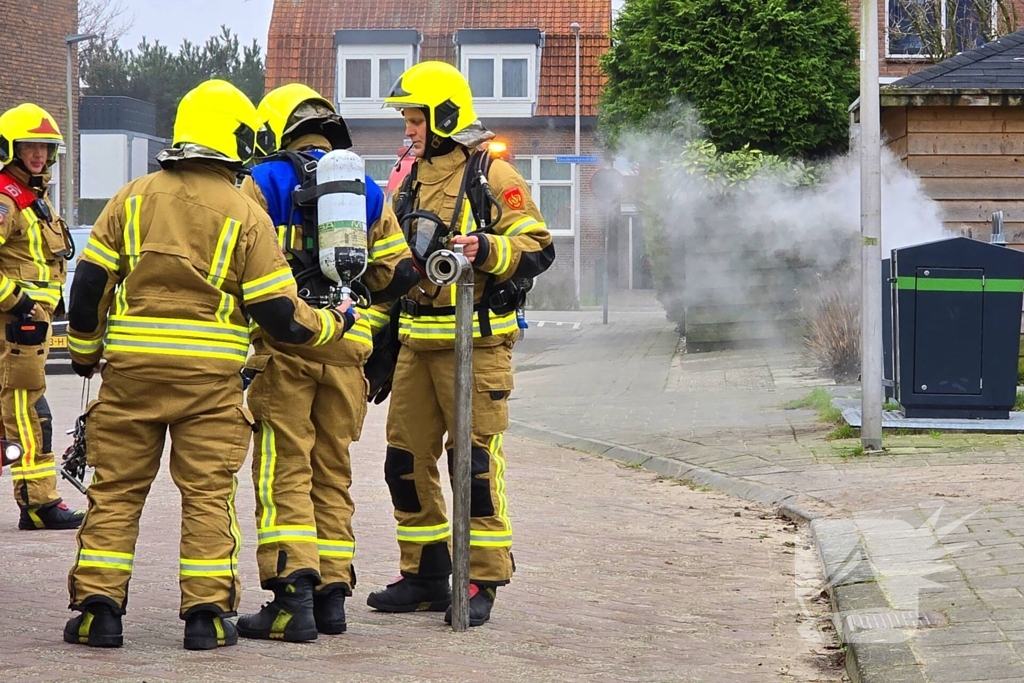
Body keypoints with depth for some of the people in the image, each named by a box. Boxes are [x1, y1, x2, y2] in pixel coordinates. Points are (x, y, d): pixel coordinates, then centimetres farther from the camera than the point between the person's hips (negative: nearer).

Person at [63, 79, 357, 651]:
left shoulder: (133, 199, 4)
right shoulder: (245, 215, -4)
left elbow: (89, 282, 4)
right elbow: (277, 312, -5)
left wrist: (84, 351, 18)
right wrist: (332, 324, 13)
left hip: (130, 367, 2)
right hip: (211, 375, -2)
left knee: (117, 488, 9)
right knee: (208, 495, 5)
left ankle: (99, 608, 6)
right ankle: (207, 613, 3)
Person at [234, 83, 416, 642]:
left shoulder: (264, 183, 1)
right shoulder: (368, 192, 15)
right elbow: (396, 275, 16)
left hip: (286, 347, -4)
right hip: (347, 350, 4)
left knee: (284, 471, -4)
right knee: (332, 471, 12)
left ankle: (292, 597, -12)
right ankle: (331, 595, 11)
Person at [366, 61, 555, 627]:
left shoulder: (493, 176, -5)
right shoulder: (413, 178, 18)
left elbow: (538, 250, -10)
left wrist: (487, 250, -27)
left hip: (475, 341, -7)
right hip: (416, 341, 8)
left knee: (475, 462, -6)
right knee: (406, 460, 8)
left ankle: (482, 581, 0)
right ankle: (425, 575, 18)